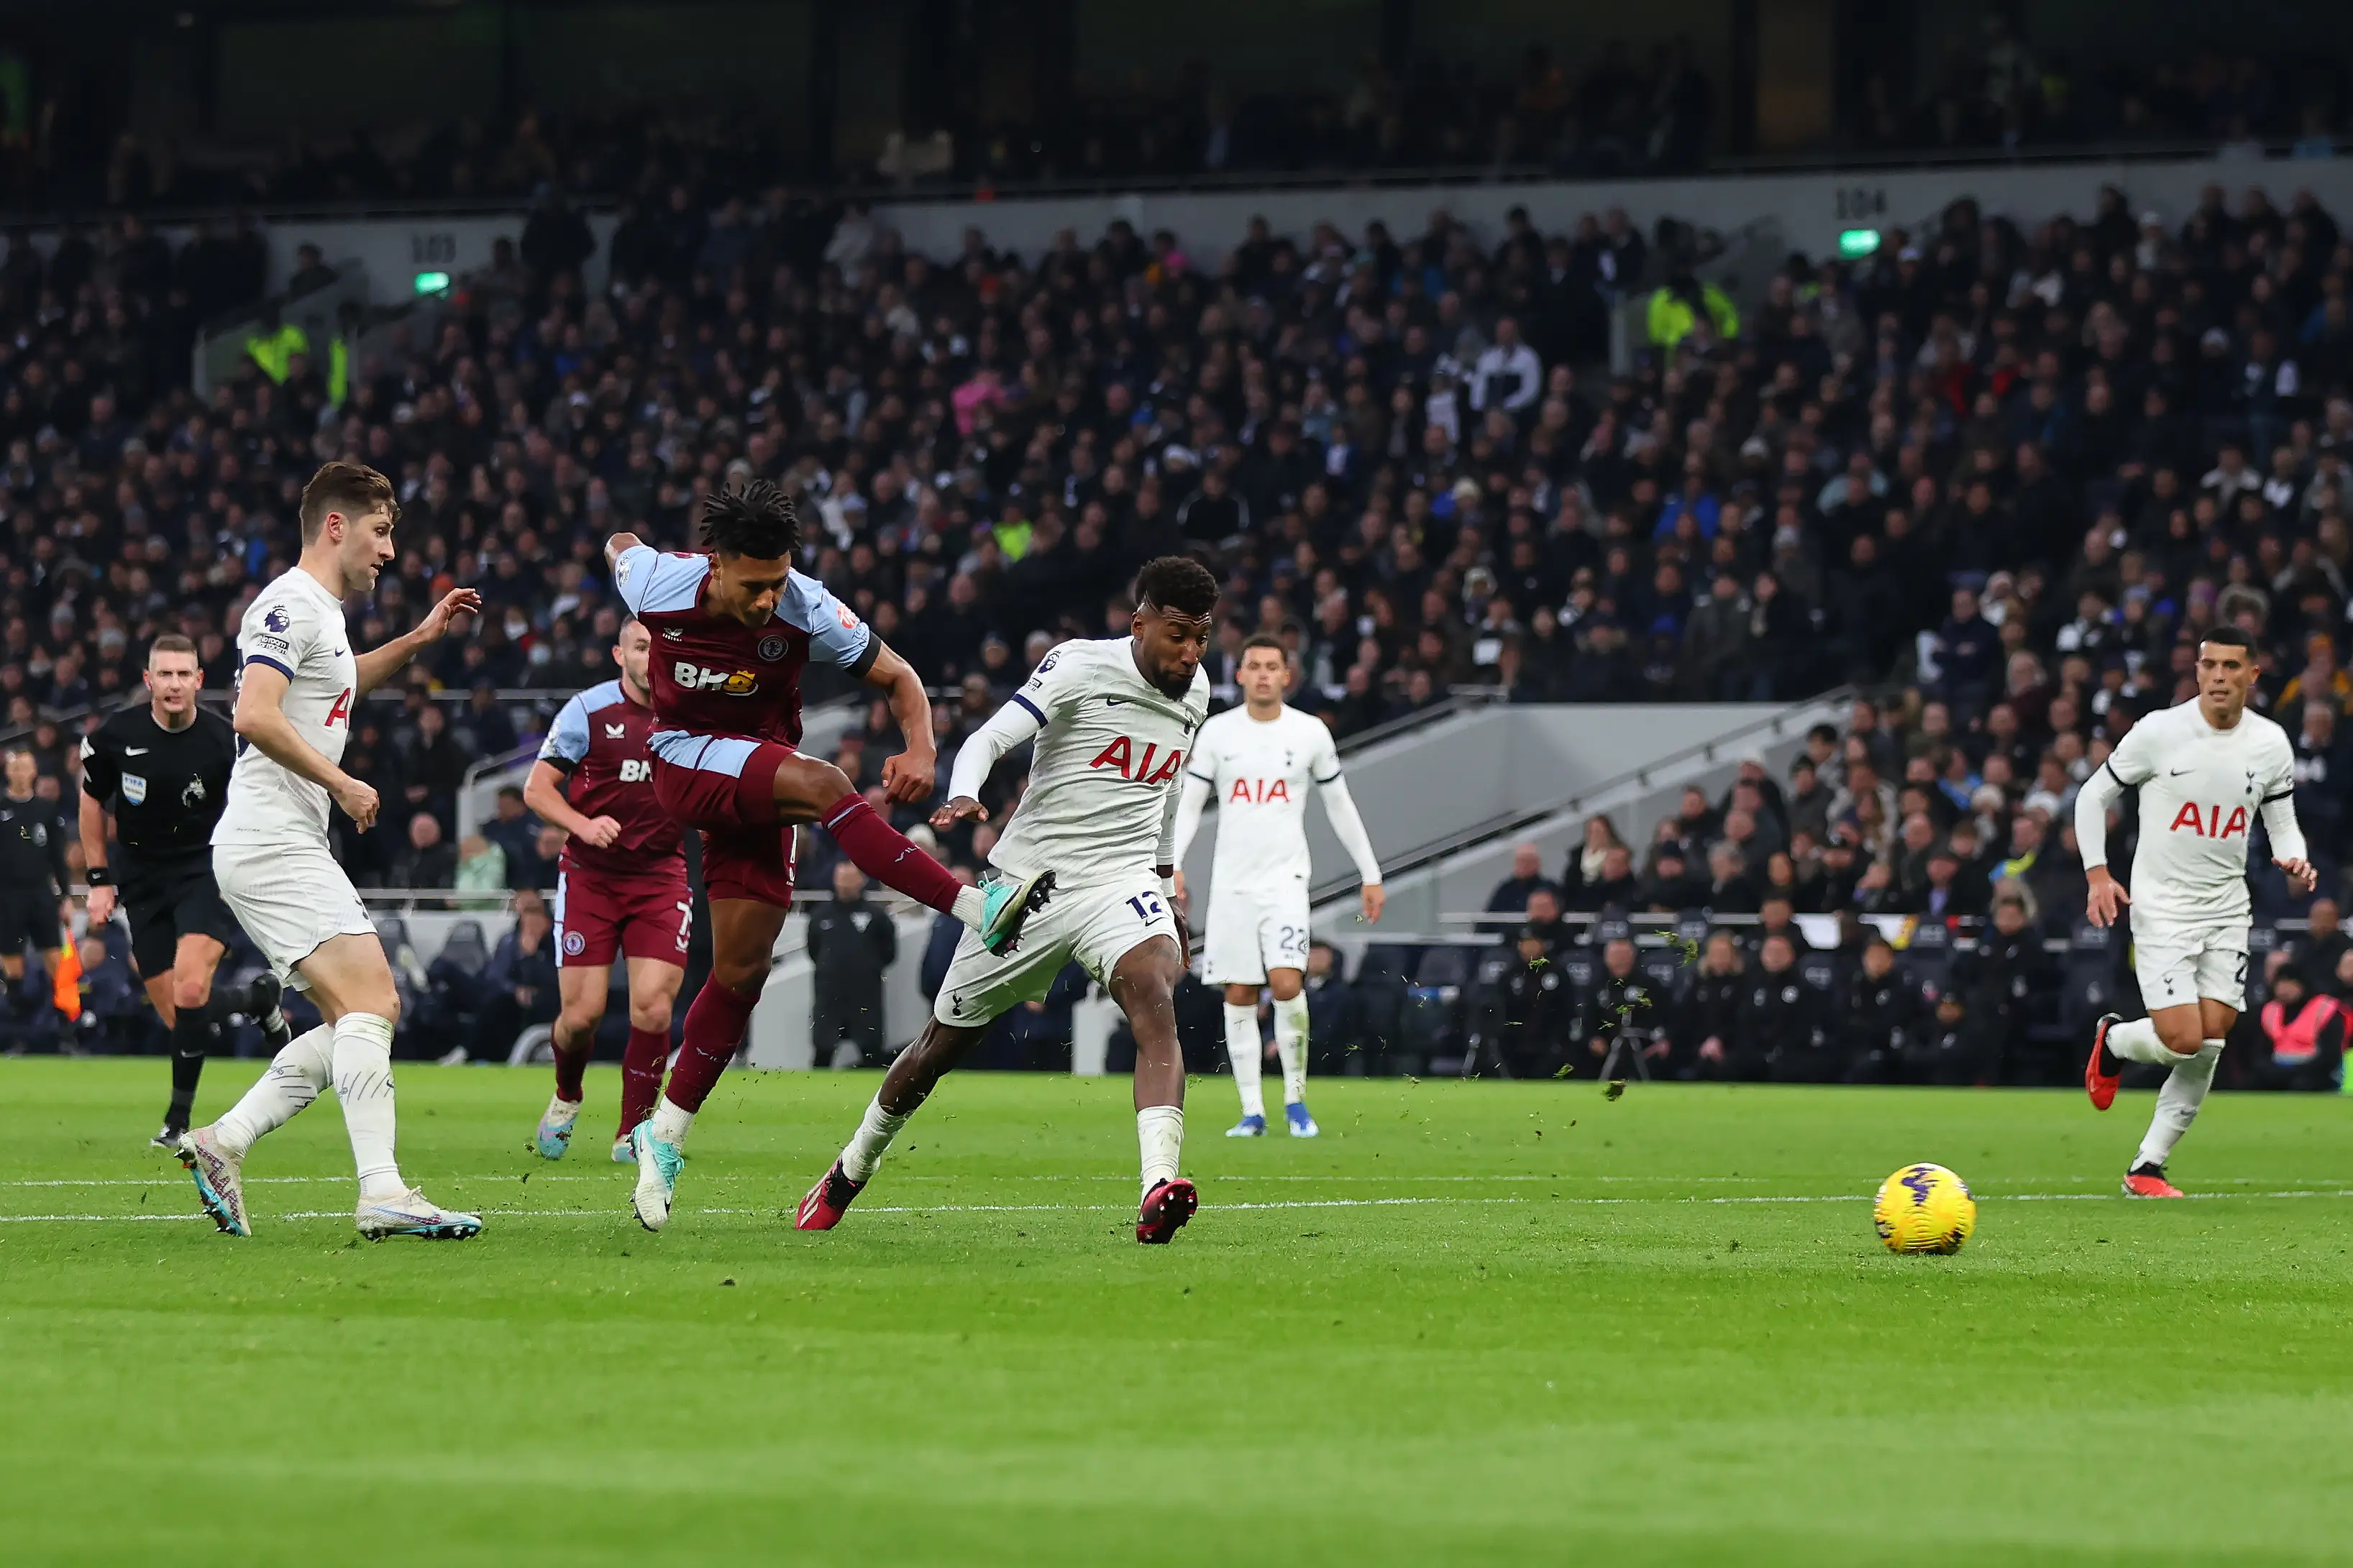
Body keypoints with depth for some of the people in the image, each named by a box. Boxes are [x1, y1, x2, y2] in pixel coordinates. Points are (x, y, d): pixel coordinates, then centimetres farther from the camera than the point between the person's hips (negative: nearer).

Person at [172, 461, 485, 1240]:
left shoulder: (322, 613, 22)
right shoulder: (291, 605, -10)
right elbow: (256, 714, -23)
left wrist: (418, 638, 33)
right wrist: (341, 783, -17)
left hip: (289, 847, 11)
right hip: (271, 843, -11)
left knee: (363, 1016, 7)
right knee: (369, 1002, -19)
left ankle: (222, 1144, 7)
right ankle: (382, 1192, -27)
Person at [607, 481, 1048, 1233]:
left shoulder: (806, 611, -17)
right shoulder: (660, 586, -18)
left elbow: (898, 677, -9)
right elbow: (619, 545, 6)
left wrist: (921, 750, -27)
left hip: (761, 788, 3)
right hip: (686, 760, -3)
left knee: (742, 966, -2)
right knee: (822, 783, -30)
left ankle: (664, 1136, 11)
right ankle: (977, 908, -40)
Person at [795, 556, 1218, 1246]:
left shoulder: (1195, 691, 7)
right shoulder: (1080, 667, -12)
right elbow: (988, 740, -22)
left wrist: (1168, 889, 28)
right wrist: (962, 798, -42)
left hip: (1120, 879, 3)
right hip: (1030, 877, -3)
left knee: (1155, 1002, -29)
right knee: (942, 1042, 10)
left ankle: (1159, 1190, -44)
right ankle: (852, 1169, 37)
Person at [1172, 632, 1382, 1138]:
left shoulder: (1310, 732, 3)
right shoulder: (1217, 732, 4)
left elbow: (1339, 805, 11)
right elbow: (1190, 804, 5)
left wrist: (1370, 874, 10)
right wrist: (1173, 864, -9)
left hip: (1285, 878, -2)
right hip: (1231, 882, 2)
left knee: (1286, 983, -18)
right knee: (1239, 996, 0)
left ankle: (1296, 1100, -3)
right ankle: (1252, 1112, 7)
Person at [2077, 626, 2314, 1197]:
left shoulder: (2270, 744, 0)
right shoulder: (2160, 732, -10)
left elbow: (2282, 824, 11)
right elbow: (2093, 794, 0)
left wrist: (2295, 863, -12)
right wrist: (2097, 875, -11)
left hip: (2227, 906, 4)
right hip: (2161, 903, -4)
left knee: (2209, 1047, -3)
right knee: (2182, 1040, -15)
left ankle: (2148, 1167, 9)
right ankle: (2114, 1041, 20)